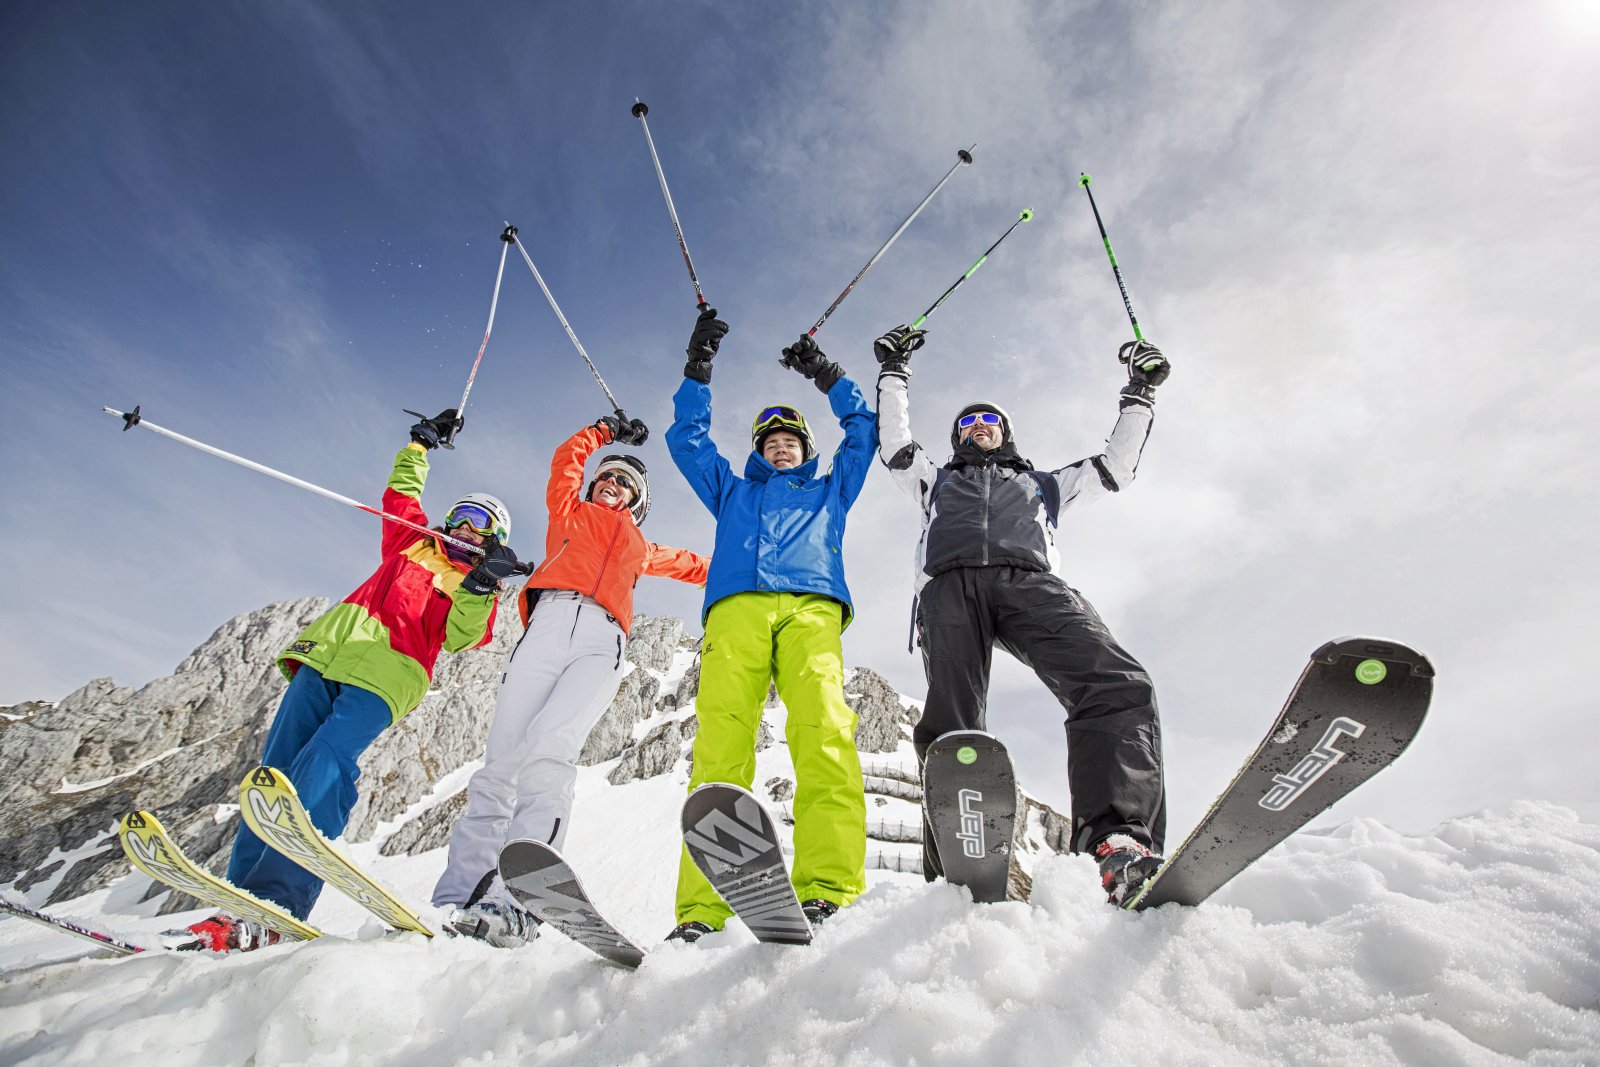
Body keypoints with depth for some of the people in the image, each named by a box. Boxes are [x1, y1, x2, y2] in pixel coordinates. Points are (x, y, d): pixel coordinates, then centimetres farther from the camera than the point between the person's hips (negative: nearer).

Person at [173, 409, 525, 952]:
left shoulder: (480, 590, 14)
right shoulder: (412, 541, 27)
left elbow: (461, 637, -3)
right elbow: (402, 490, 41)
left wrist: (479, 587, -18)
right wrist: (422, 443, 40)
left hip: (385, 678, -5)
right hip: (330, 648, 5)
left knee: (321, 770, -24)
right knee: (279, 765, -6)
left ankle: (273, 907, -34)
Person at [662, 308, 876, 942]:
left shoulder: (830, 490, 38)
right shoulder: (733, 493, 39)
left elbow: (865, 431, 39)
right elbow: (687, 438, 37)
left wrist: (827, 377, 39)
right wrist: (698, 370, 33)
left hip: (811, 608, 0)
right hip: (736, 609, 1)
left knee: (823, 731, -26)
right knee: (720, 741, -21)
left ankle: (827, 889, -37)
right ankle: (702, 909, -30)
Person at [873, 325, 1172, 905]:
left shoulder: (1042, 482, 42)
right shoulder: (938, 479, 40)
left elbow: (1116, 465, 40)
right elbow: (894, 442, 33)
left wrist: (1140, 394, 42)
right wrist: (894, 372, 36)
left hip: (1030, 580, 1)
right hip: (951, 585, 0)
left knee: (1117, 683, -30)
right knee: (949, 729, -23)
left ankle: (1122, 842, -42)